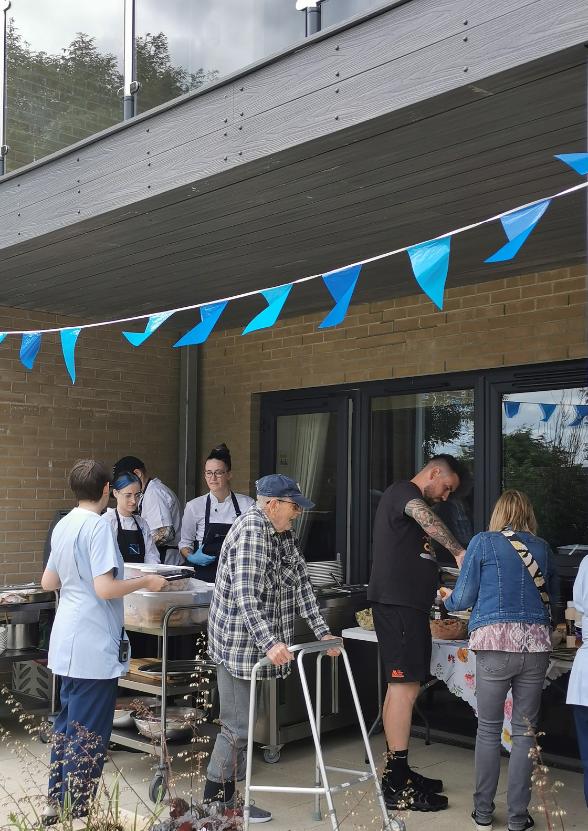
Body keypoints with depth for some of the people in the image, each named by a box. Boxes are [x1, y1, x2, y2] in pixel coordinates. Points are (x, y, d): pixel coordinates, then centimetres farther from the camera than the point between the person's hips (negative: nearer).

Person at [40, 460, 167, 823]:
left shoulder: (63, 525, 9)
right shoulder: (98, 526, -17)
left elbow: (48, 582, 15)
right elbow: (105, 589, -23)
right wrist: (146, 582, -10)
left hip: (69, 643, 9)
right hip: (94, 646, -9)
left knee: (68, 724, 19)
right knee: (89, 735, 0)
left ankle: (57, 803, 27)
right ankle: (74, 815, 7)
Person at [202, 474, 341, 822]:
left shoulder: (283, 533, 11)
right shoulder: (251, 528, -19)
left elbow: (300, 582, 12)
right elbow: (245, 595, -27)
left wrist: (322, 631, 7)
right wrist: (270, 643, -33)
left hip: (257, 643, 10)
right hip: (238, 642, -10)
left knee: (241, 723, 14)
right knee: (238, 726, -3)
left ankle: (224, 799, 23)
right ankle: (215, 802, 10)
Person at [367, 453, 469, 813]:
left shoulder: (412, 501, 25)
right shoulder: (402, 492, -5)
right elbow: (423, 515, -29)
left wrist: (440, 591, 20)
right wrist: (459, 551, -30)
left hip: (412, 604, 10)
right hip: (396, 603, -10)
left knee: (408, 687, 11)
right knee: (404, 686, -11)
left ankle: (399, 772, 18)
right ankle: (397, 786, -8)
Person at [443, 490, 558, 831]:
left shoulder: (483, 542, 1)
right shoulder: (542, 547, 10)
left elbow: (463, 598, 2)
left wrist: (448, 599, 24)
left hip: (495, 642, -2)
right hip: (537, 644, 2)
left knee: (489, 729, 9)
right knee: (525, 731, 9)